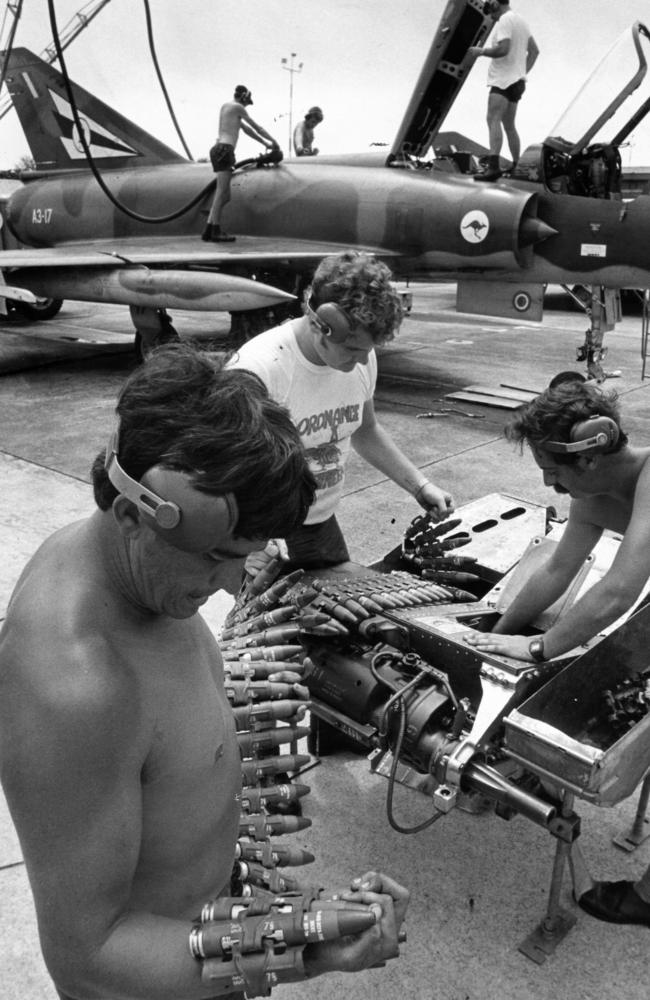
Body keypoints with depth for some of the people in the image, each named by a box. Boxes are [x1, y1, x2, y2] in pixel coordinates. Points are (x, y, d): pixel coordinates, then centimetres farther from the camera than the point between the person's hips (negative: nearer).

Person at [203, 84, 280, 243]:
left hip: (218, 149, 9)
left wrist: (265, 143, 32)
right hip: (225, 149, -9)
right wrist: (273, 141, 17)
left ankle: (209, 229, 3)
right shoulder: (237, 107, -1)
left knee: (223, 194, 8)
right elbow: (256, 127, 4)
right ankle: (215, 231, -12)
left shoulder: (225, 106, 25)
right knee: (222, 191, -10)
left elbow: (246, 129, 30)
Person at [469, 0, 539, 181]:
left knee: (493, 119, -24)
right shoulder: (520, 20, 21)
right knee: (509, 125, 19)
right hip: (517, 80, 10)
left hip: (504, 80, -10)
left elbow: (503, 49, -23)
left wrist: (481, 51, -10)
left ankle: (493, 166, -42)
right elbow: (534, 50, 25)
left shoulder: (505, 20, -9)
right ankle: (517, 166, 26)